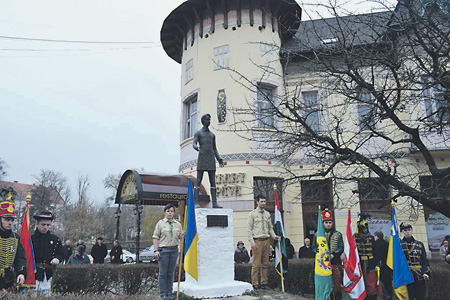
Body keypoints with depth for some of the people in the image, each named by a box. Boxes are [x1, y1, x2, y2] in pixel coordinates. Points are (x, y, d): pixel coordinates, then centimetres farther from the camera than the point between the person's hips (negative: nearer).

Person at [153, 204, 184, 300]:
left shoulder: (178, 224, 9)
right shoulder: (160, 223, 1)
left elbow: (180, 237, 14)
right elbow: (155, 237, -1)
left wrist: (183, 235, -9)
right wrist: (156, 250, -9)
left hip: (174, 250, 3)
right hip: (163, 250, -3)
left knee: (171, 273, 9)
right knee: (163, 273, 1)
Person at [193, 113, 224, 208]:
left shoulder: (212, 135, 21)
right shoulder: (198, 133, 7)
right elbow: (194, 144, -9)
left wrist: (219, 159, 9)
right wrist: (196, 147, -33)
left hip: (211, 160, 5)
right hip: (201, 159, -5)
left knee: (213, 182, -1)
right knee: (198, 181, -8)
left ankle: (214, 202, -2)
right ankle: (196, 202, -8)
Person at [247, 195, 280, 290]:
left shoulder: (267, 214, 14)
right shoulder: (252, 214, 0)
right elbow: (249, 229, -3)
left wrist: (274, 236, 2)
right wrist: (252, 242, -10)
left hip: (267, 240, 5)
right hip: (257, 240, -5)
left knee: (265, 263, 9)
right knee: (256, 264, -4)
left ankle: (264, 283, 19)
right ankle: (255, 284, 5)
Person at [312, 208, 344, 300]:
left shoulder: (338, 234, 6)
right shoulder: (317, 235, 7)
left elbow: (341, 248, 1)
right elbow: (314, 248, 8)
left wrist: (333, 255, -13)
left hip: (335, 263, -1)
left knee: (336, 286, -2)